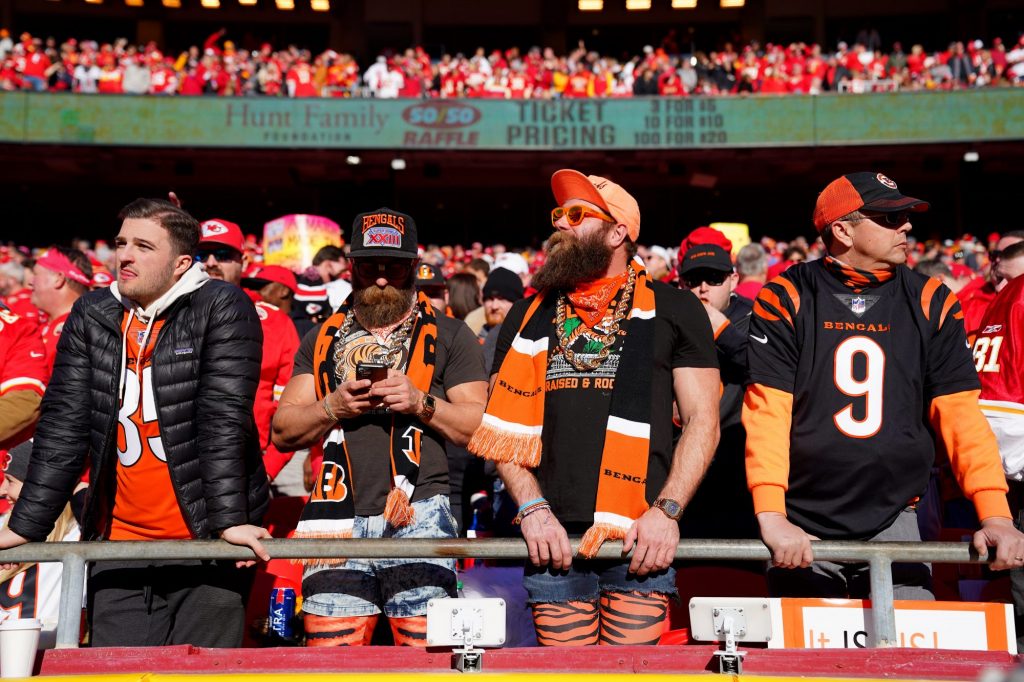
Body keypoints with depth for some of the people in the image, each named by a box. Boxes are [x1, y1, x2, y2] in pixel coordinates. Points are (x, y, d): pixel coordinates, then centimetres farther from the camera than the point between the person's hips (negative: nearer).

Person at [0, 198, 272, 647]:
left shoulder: (222, 308, -7)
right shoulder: (90, 316, 7)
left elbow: (225, 419, -15)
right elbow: (63, 426, 5)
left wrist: (230, 519, -20)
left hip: (206, 541, -4)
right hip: (119, 541, 4)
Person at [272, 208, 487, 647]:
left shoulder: (448, 335, 10)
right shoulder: (323, 339, 18)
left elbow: (484, 427, 3)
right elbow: (282, 433, 13)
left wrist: (421, 403, -10)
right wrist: (334, 406, -4)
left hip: (418, 517, -2)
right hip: (339, 521, 3)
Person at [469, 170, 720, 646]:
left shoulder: (673, 309, 7)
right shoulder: (529, 314, 14)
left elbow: (703, 421, 3)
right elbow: (501, 427, 10)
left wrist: (666, 512, -9)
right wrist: (532, 509, -3)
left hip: (640, 540, -2)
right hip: (554, 538, 2)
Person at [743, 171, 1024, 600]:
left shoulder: (931, 304, 4)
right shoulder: (786, 299, -6)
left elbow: (961, 413, 0)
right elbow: (766, 412, -12)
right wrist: (772, 517, -22)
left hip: (893, 522, 2)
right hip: (802, 531, -2)